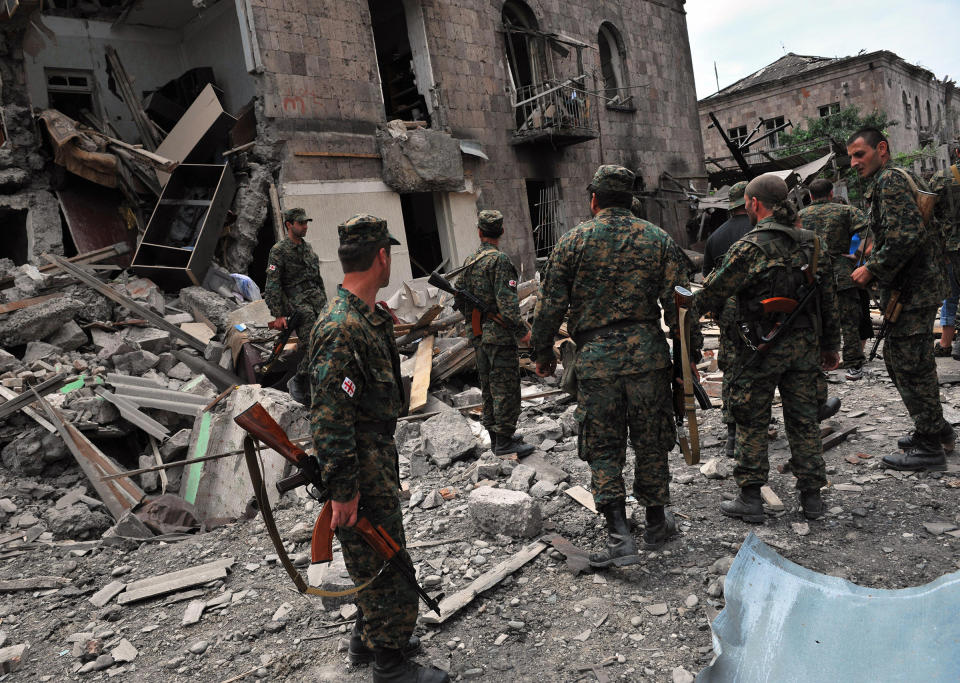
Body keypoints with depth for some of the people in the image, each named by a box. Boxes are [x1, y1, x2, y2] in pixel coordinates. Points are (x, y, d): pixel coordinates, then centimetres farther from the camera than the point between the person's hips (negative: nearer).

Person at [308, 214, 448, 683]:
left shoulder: (370, 317, 8)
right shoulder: (340, 330, -26)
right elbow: (329, 421, -27)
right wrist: (342, 492, -23)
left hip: (377, 459, 10)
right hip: (361, 474, -10)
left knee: (377, 560, 23)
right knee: (387, 570, 4)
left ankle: (367, 640, 41)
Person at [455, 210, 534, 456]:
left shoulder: (468, 261, 9)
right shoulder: (499, 260, -14)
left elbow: (460, 300, 15)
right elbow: (506, 301, -22)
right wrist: (522, 330, -16)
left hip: (479, 336, 8)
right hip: (500, 335, -8)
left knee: (489, 387, 15)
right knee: (506, 389, -1)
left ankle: (495, 436, 25)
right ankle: (504, 441, 3)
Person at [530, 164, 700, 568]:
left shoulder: (573, 241, 0)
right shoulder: (657, 239, 5)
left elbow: (550, 305, 0)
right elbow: (677, 304, 2)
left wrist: (542, 353, 11)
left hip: (595, 357, -2)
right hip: (646, 352, 2)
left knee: (603, 447, 8)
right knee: (650, 442, 15)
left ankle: (620, 536, 1)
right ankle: (656, 523, 29)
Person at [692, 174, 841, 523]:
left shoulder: (751, 247, -16)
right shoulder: (813, 242, 5)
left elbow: (715, 291, -12)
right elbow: (829, 299, 10)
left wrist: (689, 309, 7)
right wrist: (830, 345, 19)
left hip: (762, 347, -6)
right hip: (805, 345, 6)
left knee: (752, 422, 6)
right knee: (803, 418, 14)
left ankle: (750, 499, 12)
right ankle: (811, 496, 22)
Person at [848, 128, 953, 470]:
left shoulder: (889, 179, -14)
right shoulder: (890, 180, 19)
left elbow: (906, 236, -25)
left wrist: (872, 269, -17)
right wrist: (875, 258, 15)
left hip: (912, 289, -11)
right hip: (915, 286, 11)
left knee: (910, 364, -4)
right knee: (897, 358, 18)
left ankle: (928, 447, 6)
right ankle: (936, 428, 30)